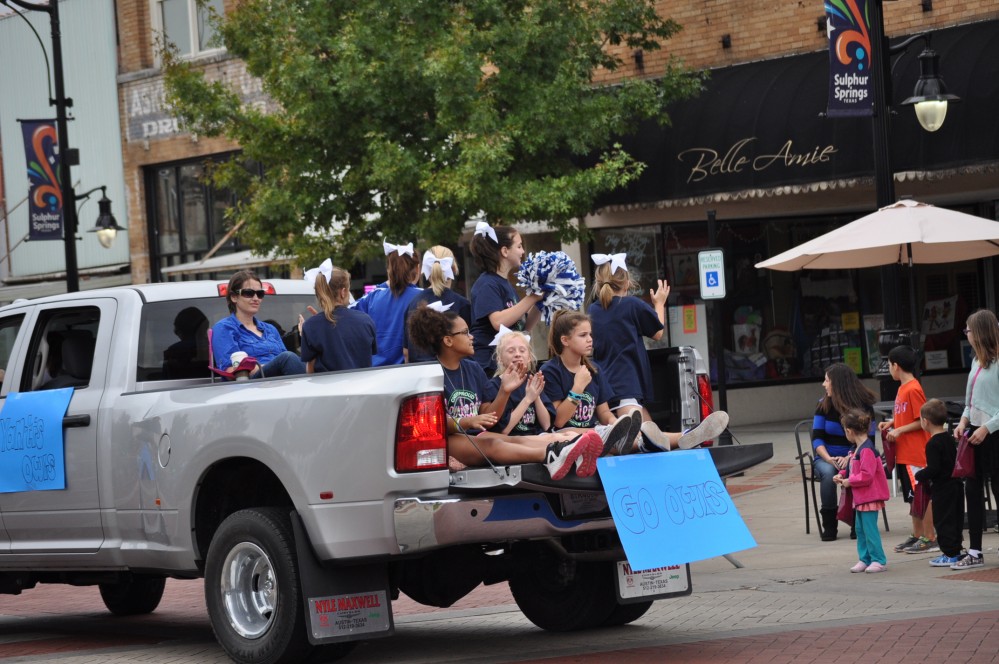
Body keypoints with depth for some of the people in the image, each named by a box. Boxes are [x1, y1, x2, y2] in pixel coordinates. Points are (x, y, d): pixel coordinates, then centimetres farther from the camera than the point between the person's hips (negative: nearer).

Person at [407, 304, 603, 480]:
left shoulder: (473, 369, 16)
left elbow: (487, 417, 13)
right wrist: (467, 422, -29)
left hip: (475, 436, 6)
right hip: (445, 439, -6)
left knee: (515, 440, -25)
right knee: (491, 444, -35)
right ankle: (549, 456, -63)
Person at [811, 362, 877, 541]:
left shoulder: (864, 406, -2)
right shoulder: (824, 406, 3)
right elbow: (817, 438, -2)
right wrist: (829, 459, -21)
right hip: (826, 459, 1)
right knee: (829, 473, -35)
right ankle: (829, 525, -22)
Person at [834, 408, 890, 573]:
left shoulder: (866, 450, -22)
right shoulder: (858, 449, 10)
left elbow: (866, 475, -28)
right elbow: (854, 469, 22)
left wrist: (849, 482, -18)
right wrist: (842, 475, 6)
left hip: (869, 497, -11)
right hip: (860, 497, 11)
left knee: (870, 528, -7)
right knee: (860, 529, 15)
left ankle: (879, 560, -1)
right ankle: (864, 559, 22)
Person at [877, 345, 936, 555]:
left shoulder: (913, 390, -16)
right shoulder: (903, 388, 13)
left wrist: (899, 430, -19)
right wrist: (891, 423, 8)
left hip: (917, 453, -10)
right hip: (905, 453, 10)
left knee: (922, 496, -4)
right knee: (913, 496, 14)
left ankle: (929, 538, 0)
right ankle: (917, 535, 21)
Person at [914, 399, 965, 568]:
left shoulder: (933, 444, -18)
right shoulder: (949, 439, 9)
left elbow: (933, 469, -23)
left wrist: (920, 475, -5)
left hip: (942, 488, -9)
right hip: (955, 483, 9)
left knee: (943, 521, -2)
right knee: (955, 519, 14)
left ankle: (950, 554, -2)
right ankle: (955, 551, 20)